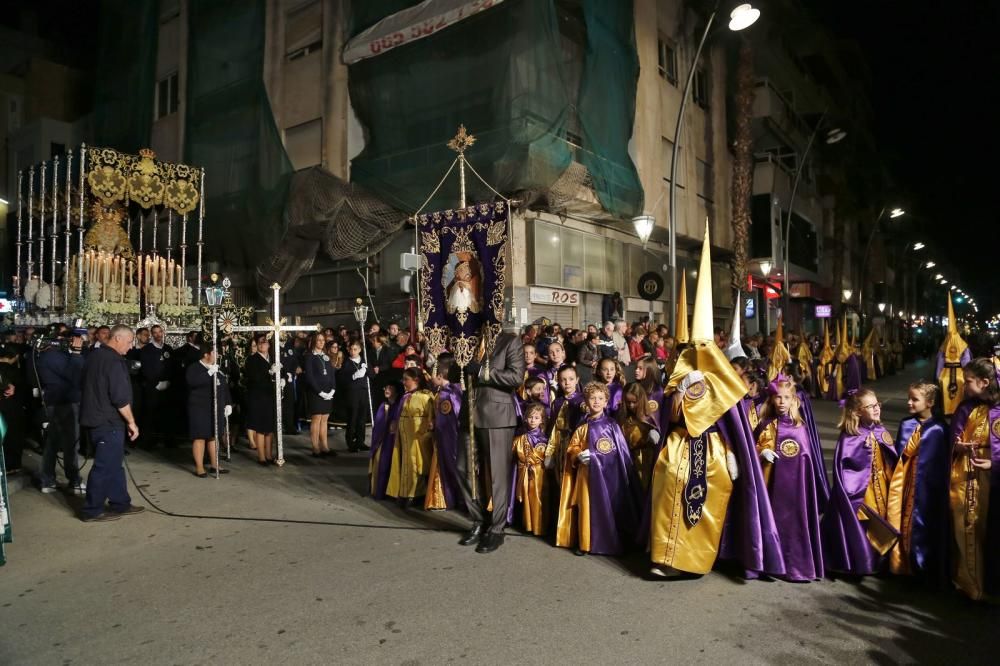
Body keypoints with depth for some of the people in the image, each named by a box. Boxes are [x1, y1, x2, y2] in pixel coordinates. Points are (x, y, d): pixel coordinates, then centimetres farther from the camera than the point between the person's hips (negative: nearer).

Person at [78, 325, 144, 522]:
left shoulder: (94, 356, 11)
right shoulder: (113, 361, -18)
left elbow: (85, 387, 22)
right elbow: (121, 397, -22)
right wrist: (131, 422, -14)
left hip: (93, 418, 10)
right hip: (108, 422, -10)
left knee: (113, 463, 15)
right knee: (105, 466, -1)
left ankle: (120, 503, 21)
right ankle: (92, 511, 6)